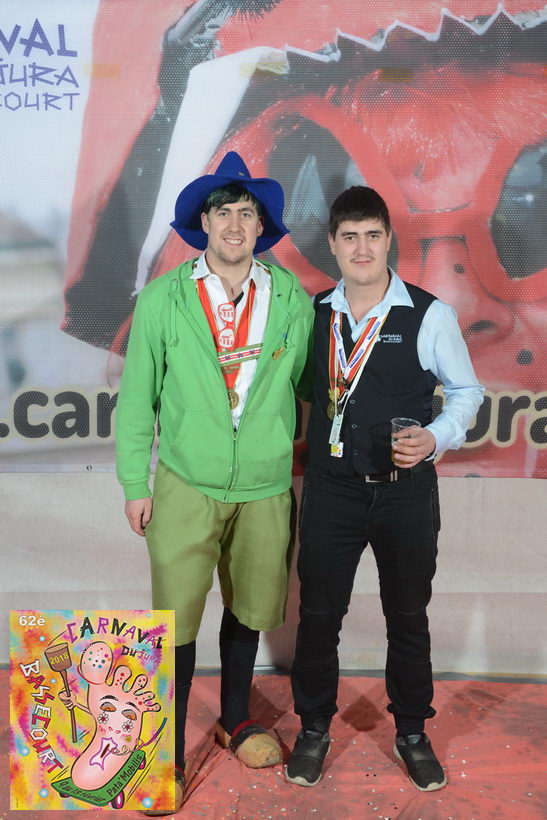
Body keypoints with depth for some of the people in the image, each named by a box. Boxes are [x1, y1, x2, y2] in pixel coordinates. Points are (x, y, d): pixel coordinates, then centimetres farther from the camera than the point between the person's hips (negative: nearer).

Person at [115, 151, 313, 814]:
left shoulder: (292, 300, -1)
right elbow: (136, 397, -1)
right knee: (176, 619, 2)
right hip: (186, 486, -2)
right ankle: (169, 750, 23)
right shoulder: (163, 299, -5)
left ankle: (235, 720, 41)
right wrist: (135, 484, -1)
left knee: (249, 608, 17)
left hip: (266, 487, 2)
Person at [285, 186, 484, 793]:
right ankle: (314, 728, 32)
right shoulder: (314, 313, 2)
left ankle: (412, 733, 35)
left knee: (408, 617, 14)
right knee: (318, 612, 10)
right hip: (331, 487, 2)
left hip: (406, 490, -1)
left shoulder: (428, 315, -6)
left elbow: (466, 389, 3)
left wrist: (435, 437, -14)